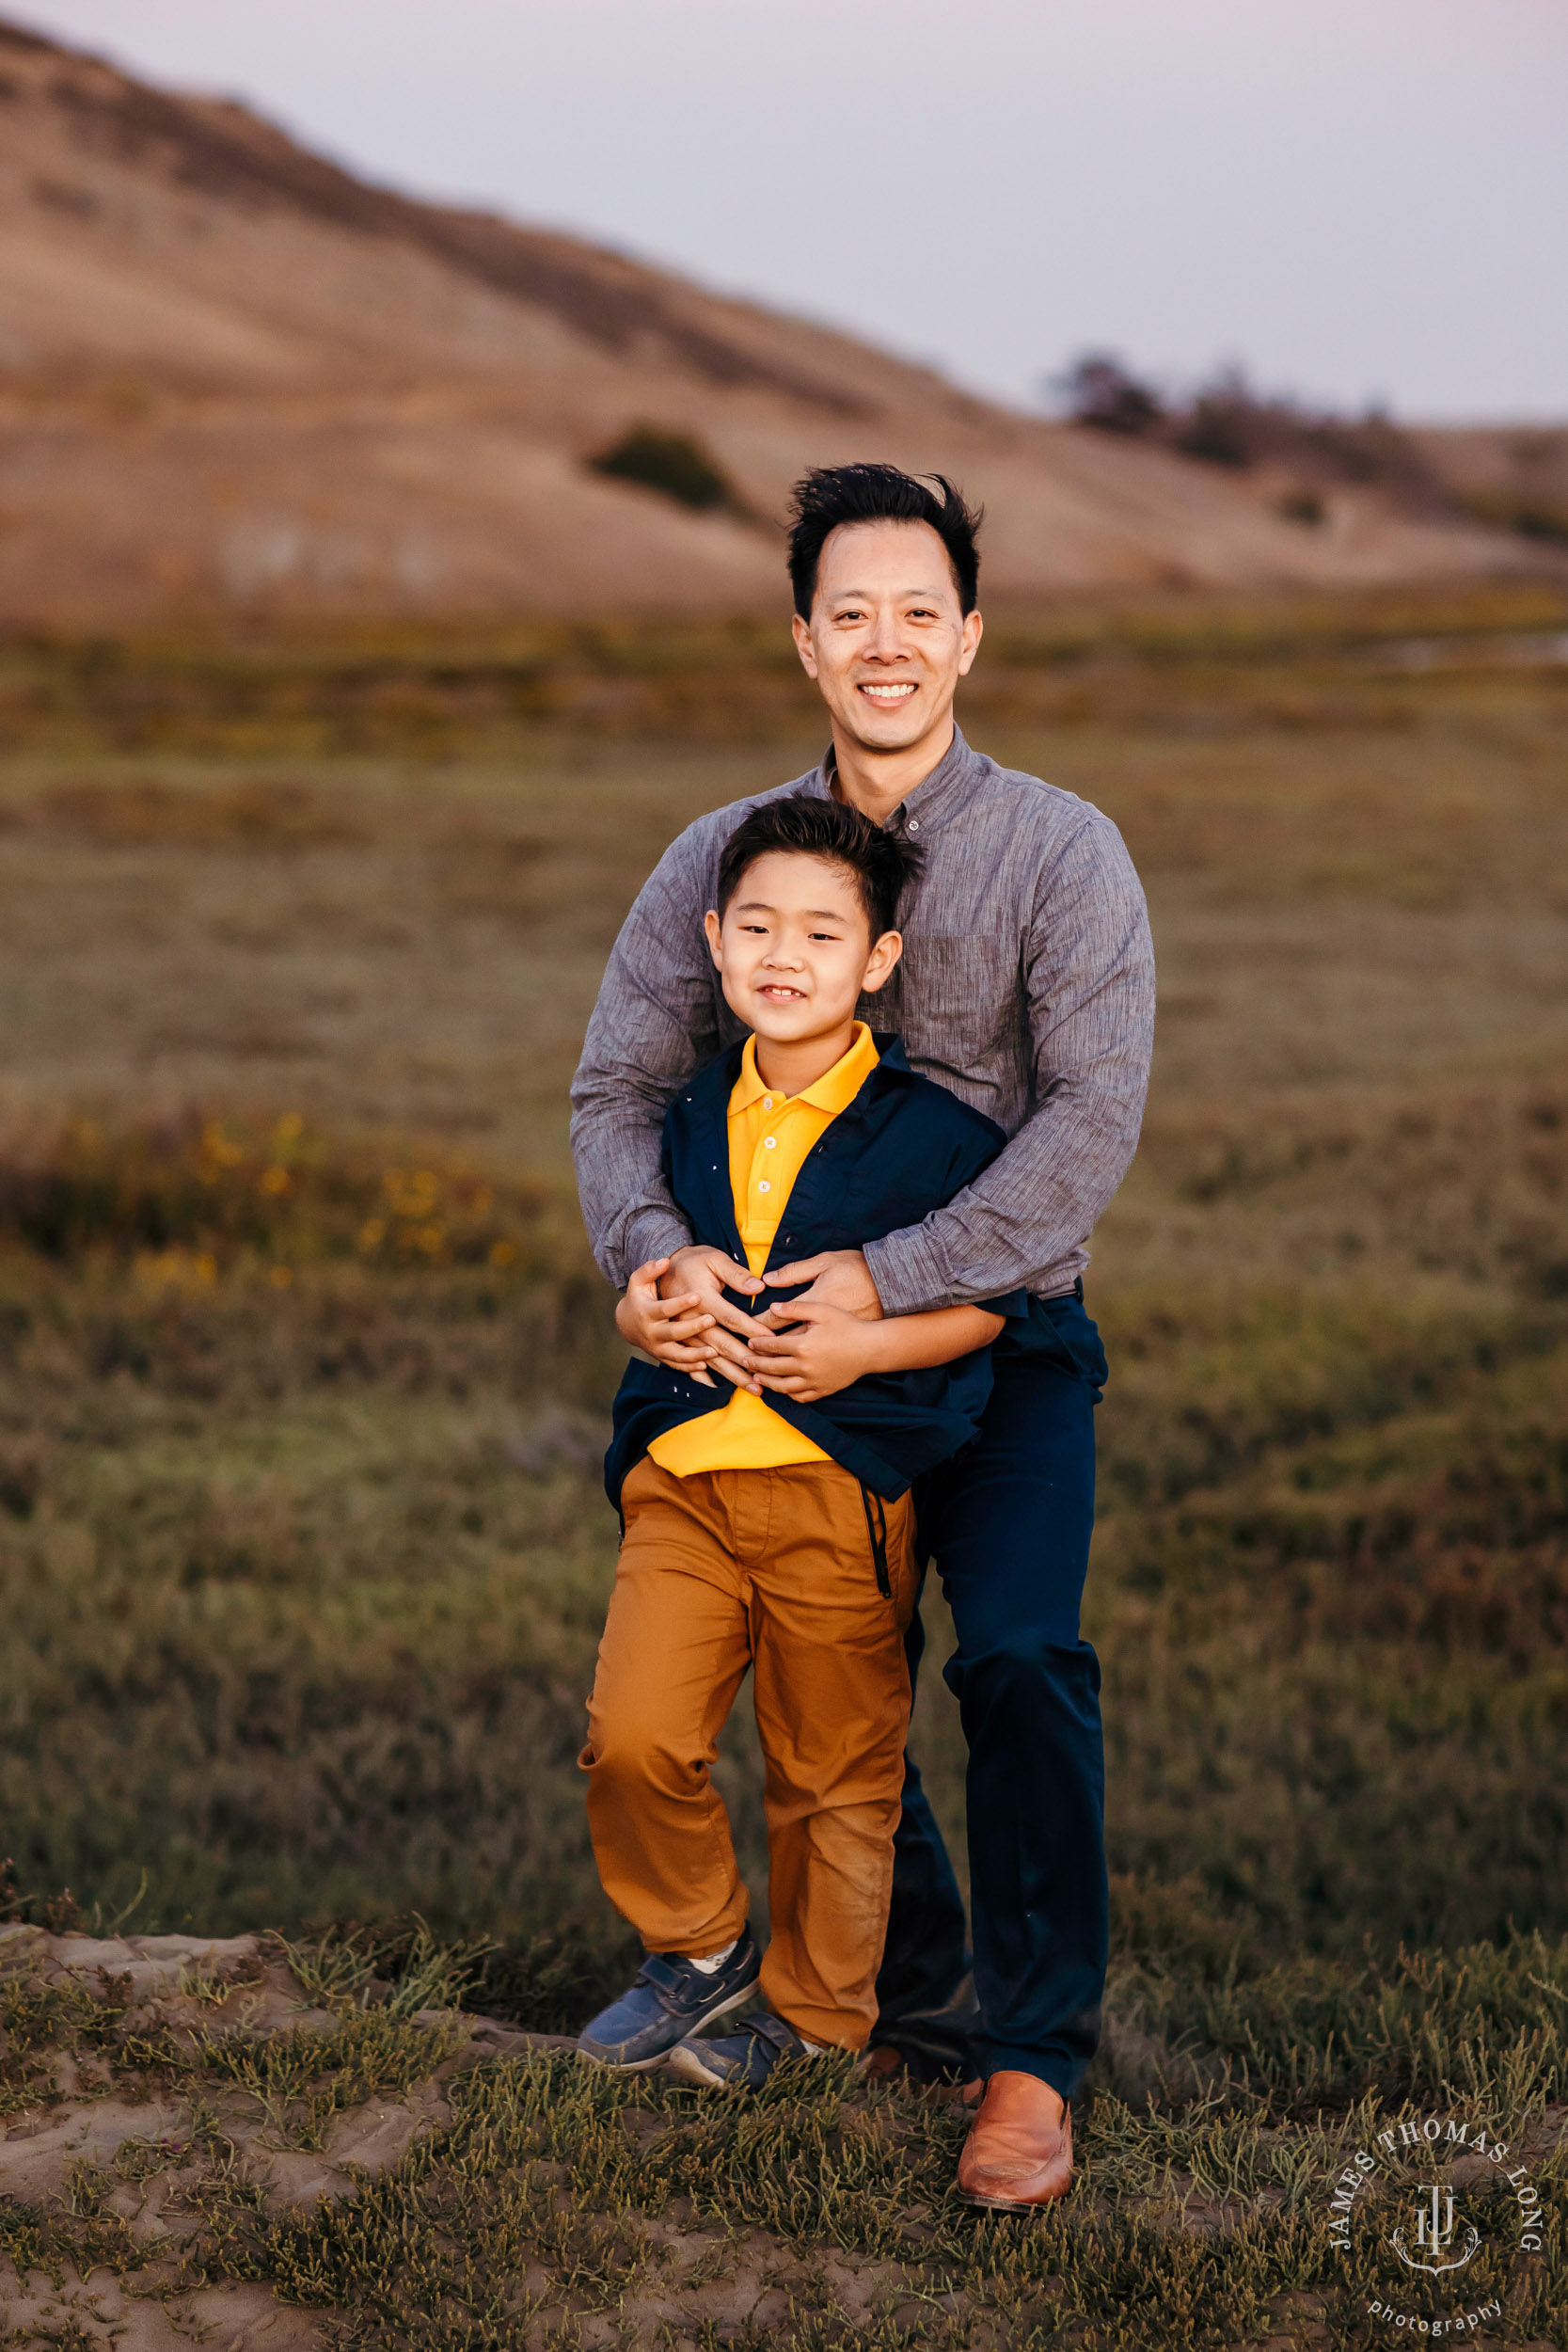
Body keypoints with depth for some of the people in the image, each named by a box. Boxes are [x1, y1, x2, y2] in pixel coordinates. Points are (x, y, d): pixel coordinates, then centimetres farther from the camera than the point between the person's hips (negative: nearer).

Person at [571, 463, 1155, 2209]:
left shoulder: (1062, 852, -10)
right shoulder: (724, 858, 0)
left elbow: (1092, 1116, -19)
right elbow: (618, 1084, -2)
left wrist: (890, 1279, -27)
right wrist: (661, 1252, -24)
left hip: (1001, 1331, -4)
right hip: (794, 1342, 4)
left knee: (1020, 1660, -20)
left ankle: (1035, 2061, -9)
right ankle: (914, 2001, 31)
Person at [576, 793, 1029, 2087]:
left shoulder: (932, 1130, -6)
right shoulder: (690, 1120, 9)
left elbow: (991, 1301, -1)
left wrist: (860, 1347, -16)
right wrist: (643, 1314, -1)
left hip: (843, 1486, -3)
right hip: (682, 1475, 4)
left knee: (835, 1774, 9)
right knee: (631, 1738, -9)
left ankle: (811, 2010, 29)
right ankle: (699, 1943, 17)